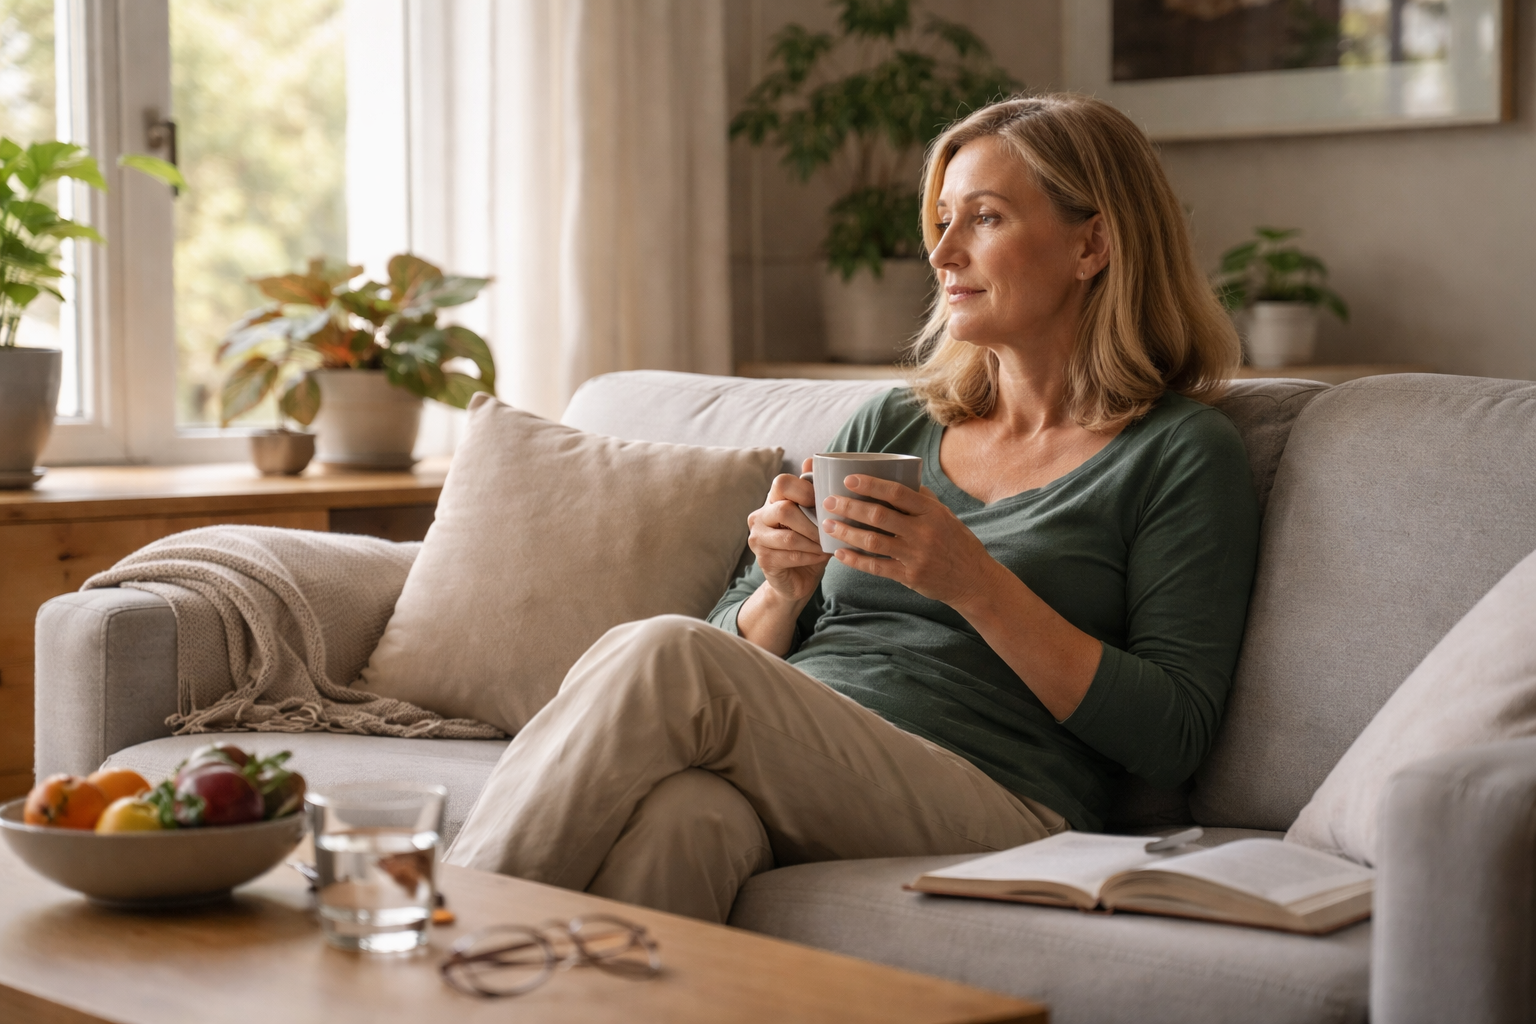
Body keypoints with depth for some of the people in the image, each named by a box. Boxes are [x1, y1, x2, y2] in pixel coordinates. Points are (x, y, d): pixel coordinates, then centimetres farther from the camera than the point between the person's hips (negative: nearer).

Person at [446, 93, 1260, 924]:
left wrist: (974, 584, -11)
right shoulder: (889, 426, 25)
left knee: (662, 659, -29)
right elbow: (737, 653, 25)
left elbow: (1174, 739, -3)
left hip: (990, 810, -4)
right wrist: (783, 592, 1)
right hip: (785, 779, 5)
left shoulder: (1180, 453, 8)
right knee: (680, 814, -36)